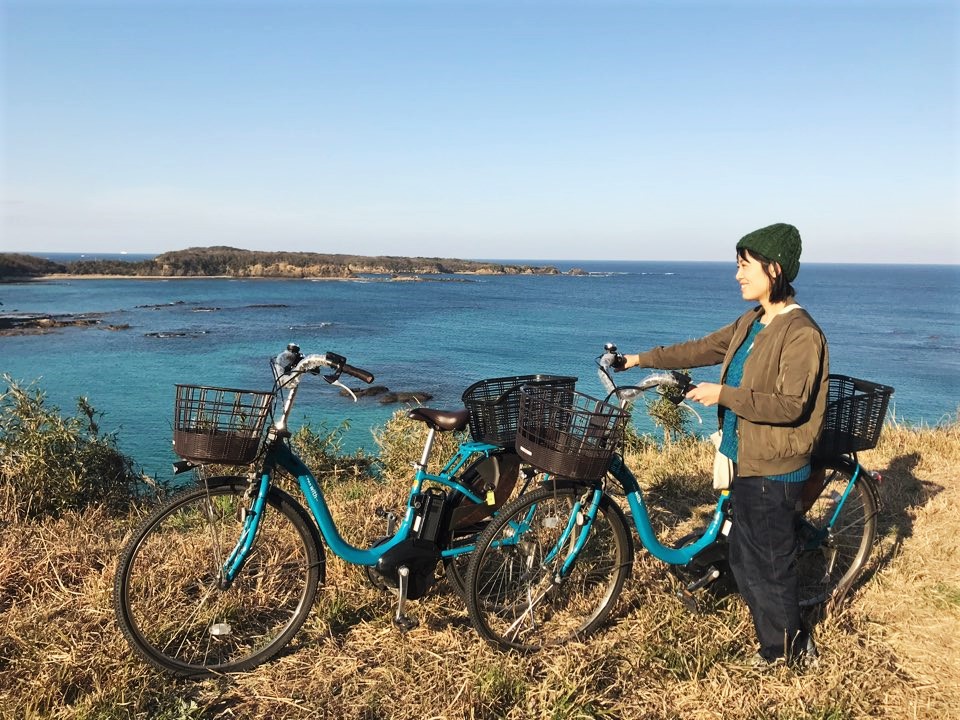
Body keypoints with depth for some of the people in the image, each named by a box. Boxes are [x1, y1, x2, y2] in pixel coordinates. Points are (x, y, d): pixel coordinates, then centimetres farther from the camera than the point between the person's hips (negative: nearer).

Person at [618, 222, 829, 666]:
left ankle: (785, 651, 26)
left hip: (774, 471, -9)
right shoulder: (751, 323, 9)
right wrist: (641, 360, 16)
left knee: (771, 567, 5)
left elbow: (790, 405, -24)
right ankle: (776, 643, 34)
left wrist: (723, 394, -23)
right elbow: (702, 349, 16)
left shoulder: (801, 333, -18)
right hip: (745, 462, 9)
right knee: (743, 561, 18)